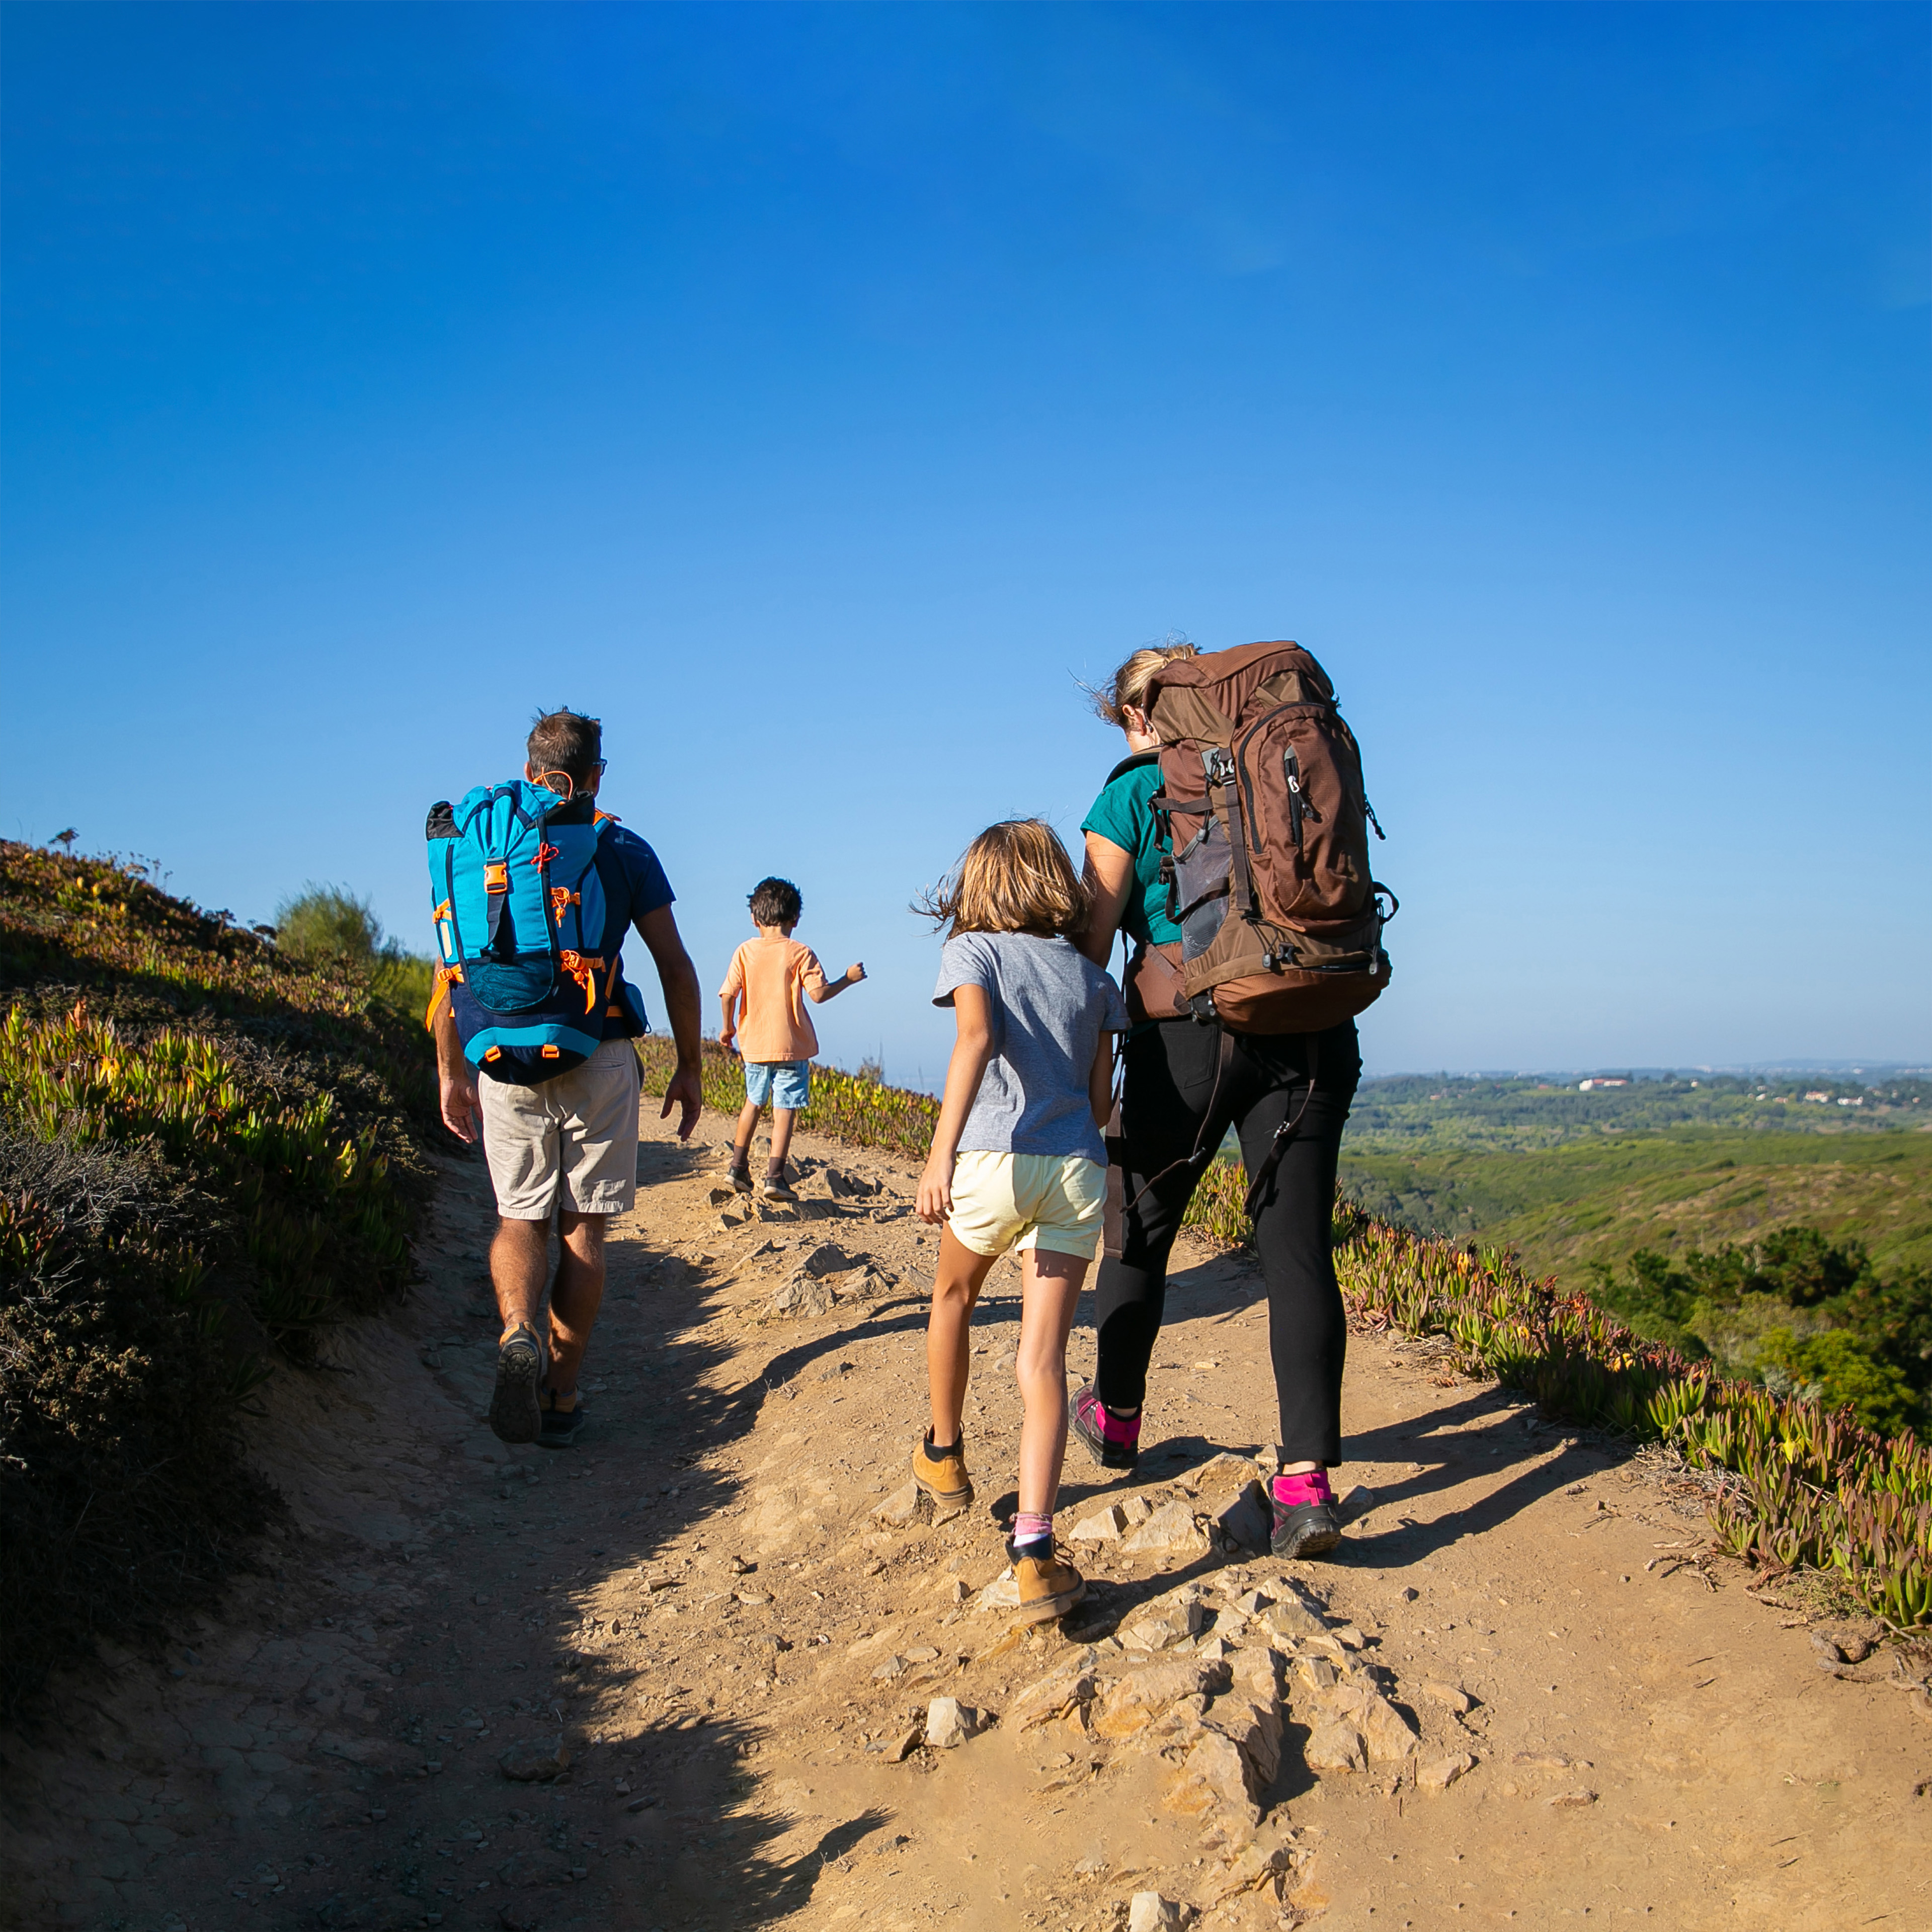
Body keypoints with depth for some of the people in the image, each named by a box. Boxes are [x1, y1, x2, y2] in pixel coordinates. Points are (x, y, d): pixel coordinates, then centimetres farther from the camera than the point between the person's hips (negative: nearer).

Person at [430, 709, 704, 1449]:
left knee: (520, 1218, 15)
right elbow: (676, 968, 0)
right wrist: (689, 1069, 9)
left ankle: (518, 1333, -13)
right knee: (584, 1227, 9)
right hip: (600, 1061, -1)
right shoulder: (627, 852, 2)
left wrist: (451, 1073, 12)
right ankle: (561, 1398, 11)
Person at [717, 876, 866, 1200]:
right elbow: (818, 994, -14)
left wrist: (728, 1028, 15)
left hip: (754, 1044, 4)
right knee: (785, 1111, -1)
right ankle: (775, 1177, -5)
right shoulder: (800, 954, -7)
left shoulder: (745, 951, 1)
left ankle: (739, 1166, 24)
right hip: (791, 1046, -4)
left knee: (753, 1103, 22)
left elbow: (728, 994, 0)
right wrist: (848, 979, 2)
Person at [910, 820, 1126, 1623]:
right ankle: (1033, 1548, -12)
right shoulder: (1093, 977, 17)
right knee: (1042, 1358, 0)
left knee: (953, 1294, 27)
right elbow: (1100, 1100, 14)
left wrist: (942, 1151, -23)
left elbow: (976, 1037, -15)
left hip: (995, 1162, -2)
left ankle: (944, 1454, 44)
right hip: (1079, 1169, 2)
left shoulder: (974, 952, 5)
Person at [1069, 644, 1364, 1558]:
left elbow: (1090, 944, -3)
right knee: (1298, 1249, 0)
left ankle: (1117, 1416, 34)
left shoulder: (1129, 795, 2)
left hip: (1186, 1033, -3)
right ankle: (1308, 1481, -7)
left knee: (1141, 1226, 17)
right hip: (1307, 1028, 3)